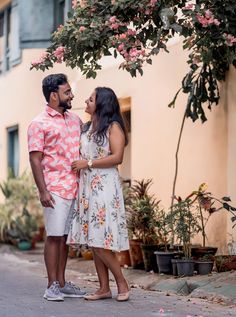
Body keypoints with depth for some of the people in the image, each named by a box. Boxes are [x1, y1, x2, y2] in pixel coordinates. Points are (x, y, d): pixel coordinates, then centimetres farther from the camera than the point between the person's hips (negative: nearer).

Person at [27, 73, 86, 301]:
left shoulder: (75, 120, 15)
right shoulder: (39, 124, -4)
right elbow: (35, 159, -8)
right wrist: (42, 191, -16)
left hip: (75, 188, 6)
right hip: (55, 189, -6)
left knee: (65, 237, 10)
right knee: (54, 236, -3)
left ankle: (62, 283, 16)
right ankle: (52, 286, 4)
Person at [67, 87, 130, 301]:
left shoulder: (113, 127, -4)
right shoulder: (85, 128, 17)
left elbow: (117, 157, -13)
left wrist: (88, 163, -12)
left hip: (104, 187, -7)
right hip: (87, 187, 7)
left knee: (101, 241, -10)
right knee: (93, 241, 5)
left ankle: (122, 284, 3)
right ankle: (104, 288, 10)